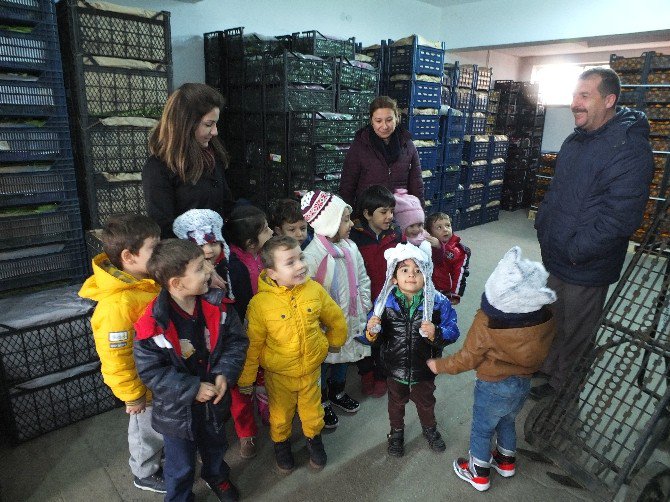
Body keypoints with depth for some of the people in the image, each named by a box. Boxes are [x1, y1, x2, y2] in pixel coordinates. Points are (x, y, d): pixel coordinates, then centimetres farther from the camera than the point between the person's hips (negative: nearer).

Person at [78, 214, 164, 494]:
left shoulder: (147, 280, -10)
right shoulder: (117, 303, -36)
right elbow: (115, 358, -28)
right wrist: (133, 396, -18)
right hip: (145, 384, -7)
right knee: (149, 428, 18)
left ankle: (162, 451, 57)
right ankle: (145, 474, 45)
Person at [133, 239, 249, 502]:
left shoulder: (217, 306, -16)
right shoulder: (153, 325, -27)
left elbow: (237, 340, -7)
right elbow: (150, 371, -20)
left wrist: (225, 374, -21)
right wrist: (192, 389, -24)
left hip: (215, 400, 4)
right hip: (177, 410, -4)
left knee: (215, 447, 31)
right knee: (181, 466, 20)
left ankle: (216, 476, 62)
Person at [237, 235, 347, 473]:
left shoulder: (314, 290, -17)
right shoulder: (260, 303, -24)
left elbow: (336, 319, 2)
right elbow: (252, 344, -12)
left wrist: (334, 342, 16)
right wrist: (246, 378, -2)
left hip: (311, 369, 2)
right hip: (278, 374, -2)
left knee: (312, 411, 22)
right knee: (280, 415, 21)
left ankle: (314, 437, 52)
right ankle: (281, 442, 52)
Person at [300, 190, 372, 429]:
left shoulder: (351, 247, -2)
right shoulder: (312, 255, -25)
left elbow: (362, 279, 9)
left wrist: (365, 308, 6)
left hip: (349, 318, 7)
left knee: (344, 356, 26)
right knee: (323, 361, 14)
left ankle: (337, 392, 51)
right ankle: (322, 402, 37)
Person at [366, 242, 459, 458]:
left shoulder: (438, 302, -19)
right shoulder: (385, 301, -17)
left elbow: (452, 331, -17)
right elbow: (378, 338, -8)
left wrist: (436, 334, -37)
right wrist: (372, 332, -31)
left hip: (424, 367, 0)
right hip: (395, 366, 0)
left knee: (425, 401, 27)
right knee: (397, 401, 26)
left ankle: (430, 429, 57)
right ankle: (396, 432, 54)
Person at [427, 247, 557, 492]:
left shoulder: (487, 323, -32)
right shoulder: (545, 317, -19)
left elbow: (468, 359, -20)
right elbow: (541, 350, -1)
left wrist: (439, 365, -4)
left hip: (493, 387, -5)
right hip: (524, 383, 5)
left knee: (482, 429, 19)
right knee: (506, 421, 31)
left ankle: (479, 474, 40)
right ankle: (506, 461, 53)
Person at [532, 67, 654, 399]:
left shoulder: (629, 147, -21)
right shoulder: (576, 140, 7)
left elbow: (620, 216, -26)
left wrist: (575, 251, -23)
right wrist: (542, 224, 7)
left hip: (585, 269, -8)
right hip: (554, 257, 8)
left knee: (571, 330, 12)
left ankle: (553, 378, 34)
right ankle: (542, 366, 46)